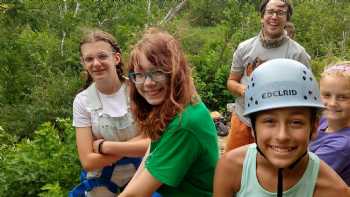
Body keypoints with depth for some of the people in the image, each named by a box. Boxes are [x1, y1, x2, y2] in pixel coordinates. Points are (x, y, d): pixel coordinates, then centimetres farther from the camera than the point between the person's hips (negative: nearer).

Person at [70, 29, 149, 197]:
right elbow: (88, 161, -14)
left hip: (141, 174, 0)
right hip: (102, 180, 1)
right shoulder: (82, 101, -10)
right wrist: (135, 143, -21)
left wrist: (104, 146, -20)